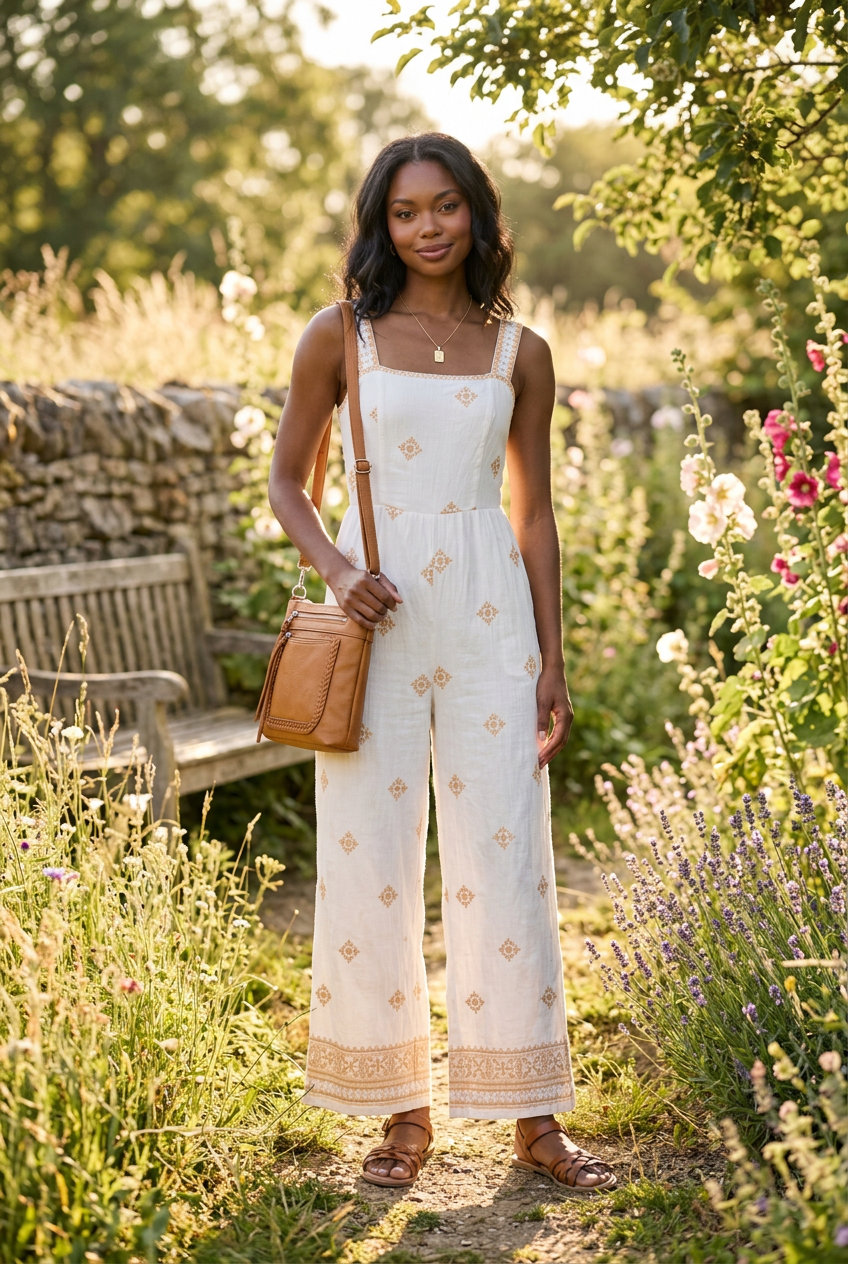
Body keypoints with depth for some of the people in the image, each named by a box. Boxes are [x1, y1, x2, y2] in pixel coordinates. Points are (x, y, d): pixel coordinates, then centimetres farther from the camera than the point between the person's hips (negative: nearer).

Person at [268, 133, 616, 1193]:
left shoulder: (519, 354, 8)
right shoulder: (340, 338, 4)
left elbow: (536, 515, 11)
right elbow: (287, 481, 10)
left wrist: (552, 663, 6)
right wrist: (335, 569, -10)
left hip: (488, 617, 1)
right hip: (378, 617, 0)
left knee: (505, 856, 1)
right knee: (369, 858, 2)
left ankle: (533, 1119, 12)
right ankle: (402, 1114, 15)